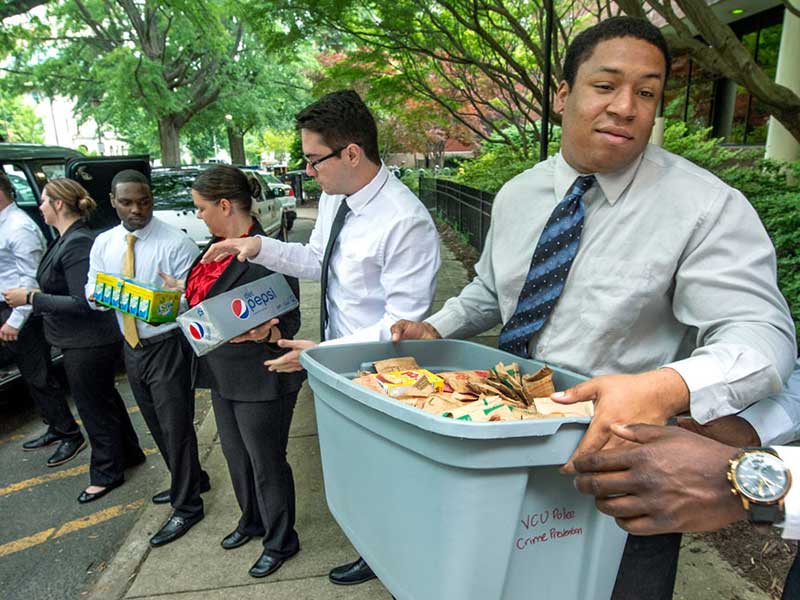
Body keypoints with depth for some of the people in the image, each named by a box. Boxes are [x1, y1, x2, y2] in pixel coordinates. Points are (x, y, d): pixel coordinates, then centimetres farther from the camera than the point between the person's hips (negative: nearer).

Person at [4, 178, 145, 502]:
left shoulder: (77, 244, -22)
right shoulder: (66, 239, 9)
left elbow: (82, 303, -25)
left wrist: (32, 299, -21)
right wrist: (38, 294, 5)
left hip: (88, 344, -10)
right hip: (82, 341, 10)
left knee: (94, 406, 6)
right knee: (105, 399, 22)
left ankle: (106, 472, 24)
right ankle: (128, 453, 39)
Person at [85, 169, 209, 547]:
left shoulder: (176, 243, -14)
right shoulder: (103, 243, 6)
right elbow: (91, 289, 7)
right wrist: (99, 295, -17)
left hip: (168, 345, -7)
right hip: (131, 346, 7)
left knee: (175, 427, 0)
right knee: (156, 425, 20)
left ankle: (186, 506, 17)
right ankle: (191, 480, 41)